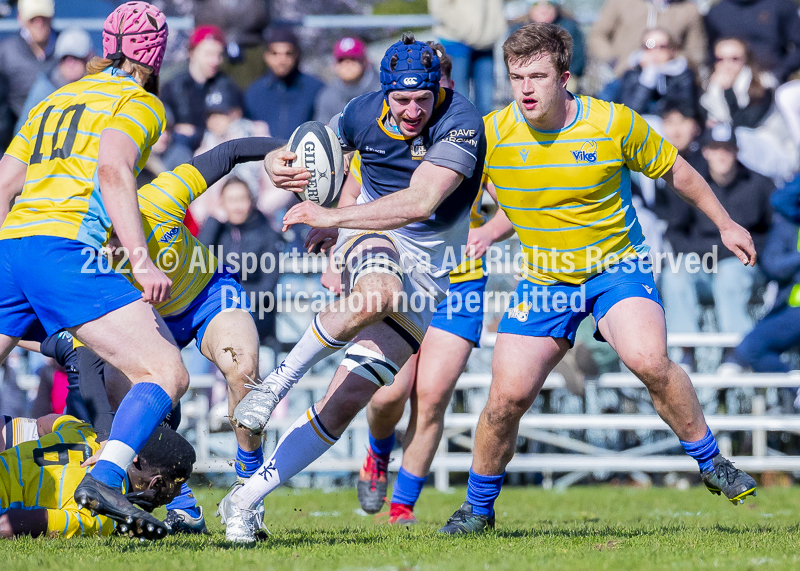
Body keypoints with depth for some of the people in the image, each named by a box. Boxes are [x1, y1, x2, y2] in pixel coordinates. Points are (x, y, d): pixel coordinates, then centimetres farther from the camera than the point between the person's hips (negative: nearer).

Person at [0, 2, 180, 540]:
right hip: (65, 248, -7)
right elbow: (113, 170, -12)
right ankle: (104, 479, -31)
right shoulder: (140, 102, 6)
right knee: (167, 374, -10)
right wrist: (142, 261, -19)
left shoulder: (52, 102, 27)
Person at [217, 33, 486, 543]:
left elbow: (419, 203, -30)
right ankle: (277, 382, -24)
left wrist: (334, 217, -28)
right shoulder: (365, 114, -5)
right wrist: (278, 163, -11)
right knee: (378, 295, -40)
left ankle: (245, 501, -3)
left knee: (345, 402, -11)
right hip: (373, 241, 1)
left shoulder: (460, 123, -19)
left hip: (430, 276, -1)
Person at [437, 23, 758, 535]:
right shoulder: (490, 135, -12)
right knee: (508, 396, -9)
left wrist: (726, 224, 9)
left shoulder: (614, 123, -13)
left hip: (616, 264, -2)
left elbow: (676, 171, 3)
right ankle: (478, 508, 14)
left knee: (649, 359, -28)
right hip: (543, 279, 2)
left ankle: (711, 462, -7)